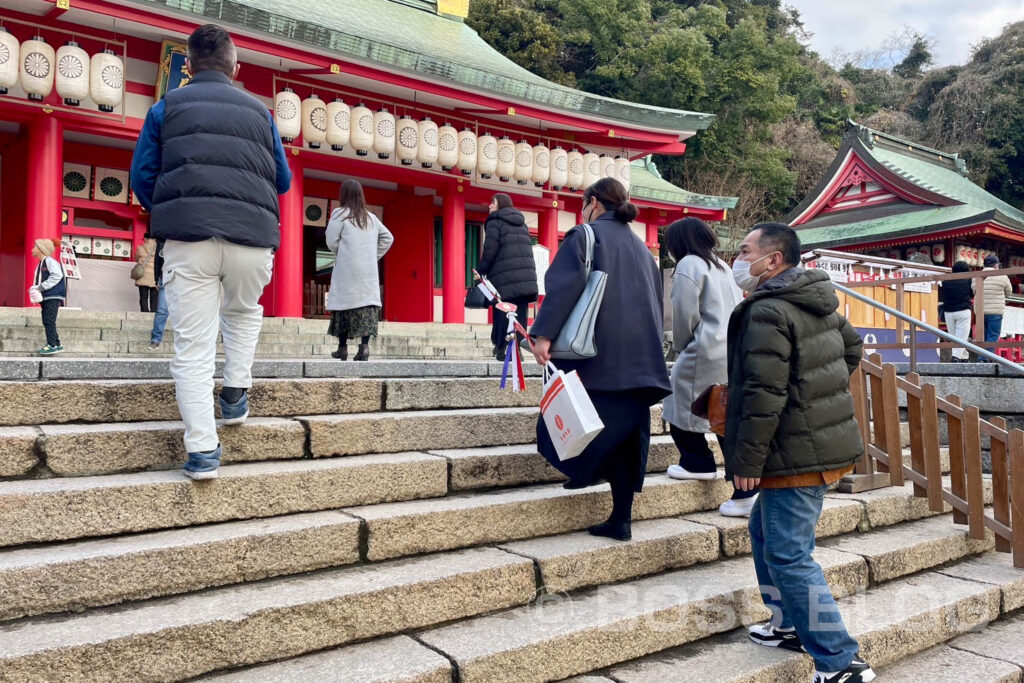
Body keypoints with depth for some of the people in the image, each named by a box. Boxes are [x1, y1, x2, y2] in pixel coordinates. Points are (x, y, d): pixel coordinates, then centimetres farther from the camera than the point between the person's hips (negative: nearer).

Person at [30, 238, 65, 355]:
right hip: (45, 297, 9)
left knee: (49, 321, -12)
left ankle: (52, 345, -10)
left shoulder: (50, 261, -7)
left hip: (53, 296, -9)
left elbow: (57, 276, -20)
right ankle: (57, 344, 12)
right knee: (47, 322, 8)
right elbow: (40, 281, 23)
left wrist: (41, 287, -18)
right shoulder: (40, 265, 20)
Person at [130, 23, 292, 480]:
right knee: (244, 313, 31)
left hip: (189, 238, -2)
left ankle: (202, 450, -5)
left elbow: (141, 176, 12)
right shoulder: (259, 111, 20)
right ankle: (235, 395, 21)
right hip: (253, 238, 2)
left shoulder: (167, 107, 15)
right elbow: (283, 181, 24)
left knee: (193, 347, 0)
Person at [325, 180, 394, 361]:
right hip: (369, 270, 4)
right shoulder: (371, 217, 13)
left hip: (347, 268, -4)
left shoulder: (340, 214, -2)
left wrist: (340, 255, 13)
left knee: (345, 303, 3)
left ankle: (342, 348, 7)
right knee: (368, 303, -1)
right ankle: (364, 345, -12)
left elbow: (331, 242, -5)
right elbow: (388, 238, 17)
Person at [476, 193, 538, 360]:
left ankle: (503, 349, -3)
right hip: (526, 276, 6)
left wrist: (480, 272, 0)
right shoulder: (521, 223, 23)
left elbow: (490, 251, -8)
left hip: (505, 277, -6)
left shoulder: (494, 221, 1)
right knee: (519, 313, 6)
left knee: (504, 314, -2)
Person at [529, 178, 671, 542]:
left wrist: (544, 333, -23)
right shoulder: (641, 247, 21)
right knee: (626, 437, 8)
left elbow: (567, 281, -18)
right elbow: (656, 303, 24)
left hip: (599, 356, -7)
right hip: (641, 359, 7)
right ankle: (620, 520, 9)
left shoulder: (585, 234, 0)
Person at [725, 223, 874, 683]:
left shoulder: (767, 312, -20)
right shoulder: (818, 301, 11)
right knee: (765, 531, 23)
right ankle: (792, 625, 34)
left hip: (796, 452, -10)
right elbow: (853, 347, 26)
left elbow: (764, 393, -25)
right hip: (829, 442, 10)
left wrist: (747, 459, -19)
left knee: (789, 556, -2)